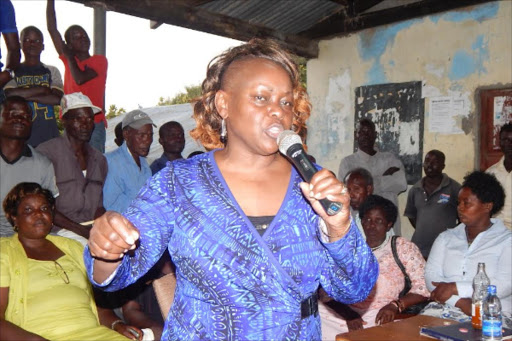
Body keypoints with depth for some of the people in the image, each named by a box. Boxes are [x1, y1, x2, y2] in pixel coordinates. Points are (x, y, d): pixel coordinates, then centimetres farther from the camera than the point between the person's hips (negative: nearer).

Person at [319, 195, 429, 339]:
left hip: (381, 316, -3)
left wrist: (395, 305, -14)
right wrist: (348, 314, -12)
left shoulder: (404, 248, 11)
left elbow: (423, 286, 2)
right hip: (345, 312, 3)